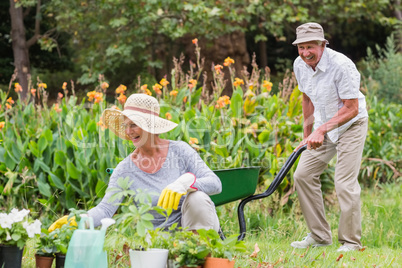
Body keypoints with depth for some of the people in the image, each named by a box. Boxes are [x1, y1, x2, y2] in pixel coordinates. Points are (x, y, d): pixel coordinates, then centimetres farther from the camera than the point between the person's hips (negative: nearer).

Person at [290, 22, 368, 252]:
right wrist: (307, 133, 18)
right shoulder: (300, 65, -5)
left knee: (345, 183, -14)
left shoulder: (341, 65, -27)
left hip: (351, 125, -7)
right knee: (303, 175, 3)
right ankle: (320, 236, 14)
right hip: (323, 126, 7)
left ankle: (351, 241, 0)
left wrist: (322, 130, -31)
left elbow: (351, 109, -25)